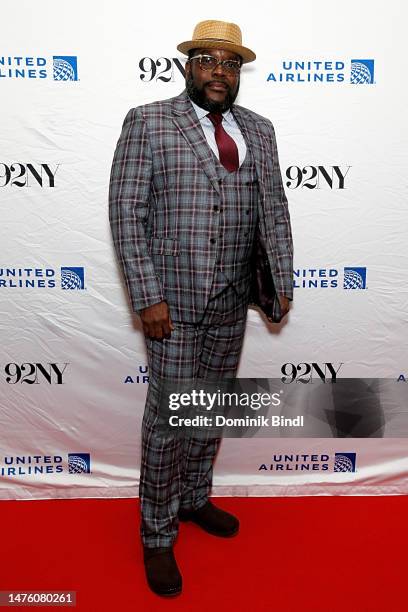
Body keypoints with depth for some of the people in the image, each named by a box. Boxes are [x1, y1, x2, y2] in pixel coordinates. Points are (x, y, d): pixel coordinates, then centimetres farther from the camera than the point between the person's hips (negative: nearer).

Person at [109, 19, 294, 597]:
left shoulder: (258, 129, 11)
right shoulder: (148, 122, -3)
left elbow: (274, 210, 11)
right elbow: (126, 213, -9)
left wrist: (282, 283, 5)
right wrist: (148, 296, -15)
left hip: (232, 300, 5)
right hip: (173, 298, -5)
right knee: (168, 417, 2)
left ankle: (194, 498, 39)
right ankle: (157, 534, 22)